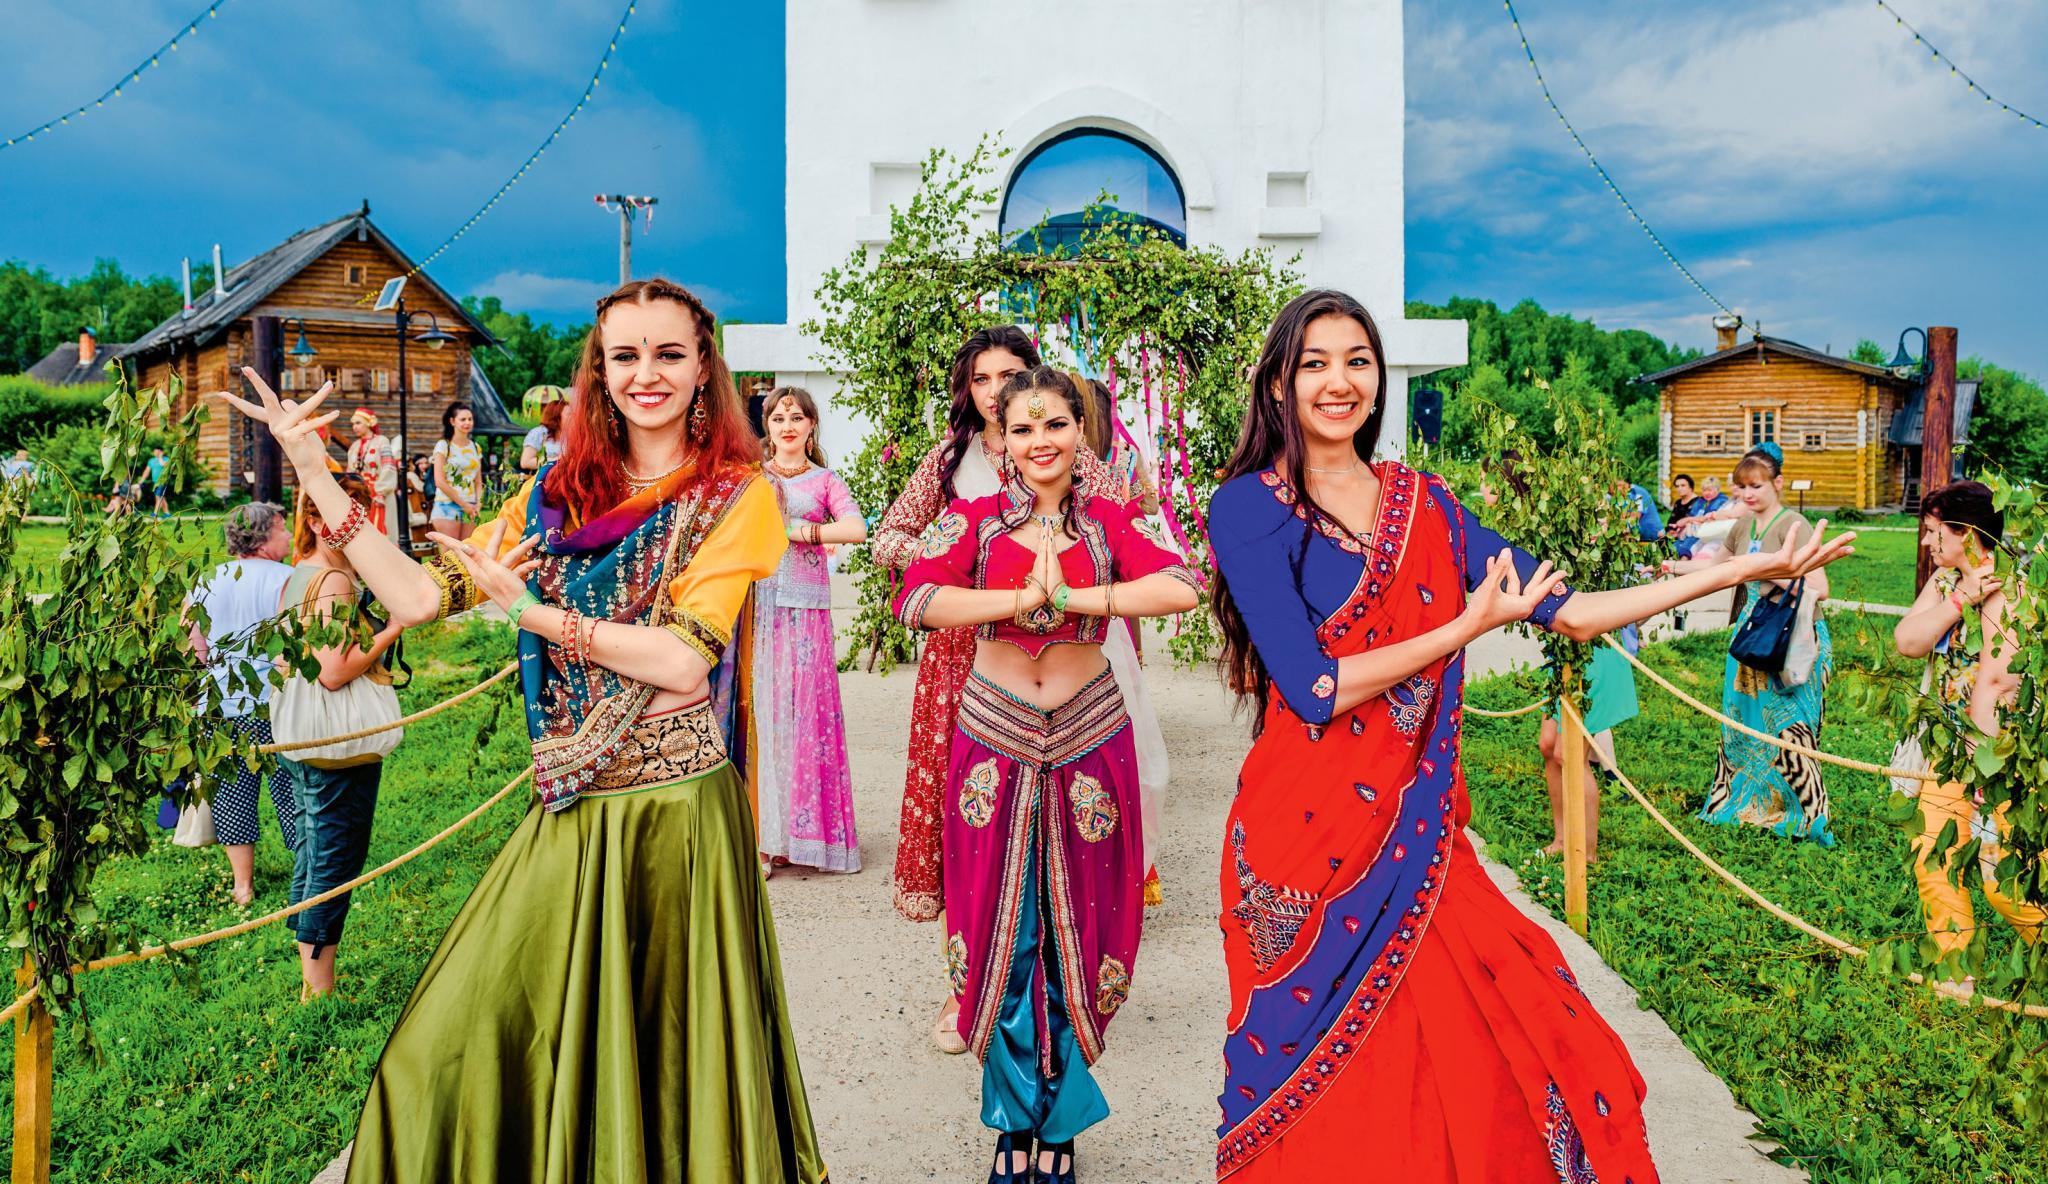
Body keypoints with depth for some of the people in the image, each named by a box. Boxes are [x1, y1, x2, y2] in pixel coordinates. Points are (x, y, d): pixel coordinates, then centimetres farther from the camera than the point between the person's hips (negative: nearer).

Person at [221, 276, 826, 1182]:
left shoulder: (734, 494, -4)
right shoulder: (558, 493, 10)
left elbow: (683, 660, -15)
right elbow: (418, 597, 4)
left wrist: (532, 611, -15)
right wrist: (313, 474, 3)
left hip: (673, 809, -4)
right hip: (570, 811, 5)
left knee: (663, 1055, 8)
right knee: (457, 1050, 8)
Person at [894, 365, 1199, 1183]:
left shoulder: (1109, 522, 2)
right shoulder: (974, 522, 1)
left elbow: (1183, 588, -17)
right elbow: (913, 600, -16)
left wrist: (1069, 597, -21)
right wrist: (1021, 597, -19)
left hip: (1088, 743, 0)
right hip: (995, 741, 0)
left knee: (1078, 932, 8)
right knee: (1001, 934, 7)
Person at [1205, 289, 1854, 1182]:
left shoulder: (1422, 503, 9)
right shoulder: (1249, 505, -7)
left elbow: (1567, 613, 7)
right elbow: (1312, 689, -16)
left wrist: (1746, 569, 7)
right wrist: (1468, 627, -11)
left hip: (1419, 834, 5)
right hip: (1310, 835, -4)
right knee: (1327, 1107, 7)